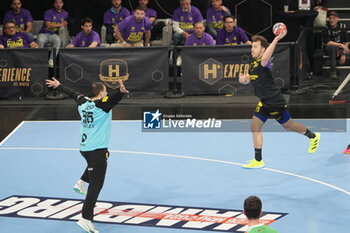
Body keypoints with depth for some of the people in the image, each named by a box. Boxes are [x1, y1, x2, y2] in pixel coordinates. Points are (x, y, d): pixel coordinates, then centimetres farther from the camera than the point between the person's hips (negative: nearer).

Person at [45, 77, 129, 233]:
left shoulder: (83, 102, 8)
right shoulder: (103, 104, -11)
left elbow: (72, 93, 26)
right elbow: (114, 99, -32)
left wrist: (58, 86, 43)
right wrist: (121, 92, -53)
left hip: (84, 148, 8)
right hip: (97, 149, -8)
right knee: (96, 185, -8)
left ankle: (81, 182, 27)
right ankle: (86, 219, -15)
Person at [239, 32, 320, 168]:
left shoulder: (263, 63, -21)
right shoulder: (253, 65, 7)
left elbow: (265, 58, -46)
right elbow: (247, 79, 18)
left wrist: (276, 39, -46)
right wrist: (243, 79, -6)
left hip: (275, 102, -8)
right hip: (264, 103, 8)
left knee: (288, 126, 10)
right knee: (255, 127, -1)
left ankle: (313, 137, 36)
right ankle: (258, 161, 4)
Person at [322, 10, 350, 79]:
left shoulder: (342, 26, -1)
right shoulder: (326, 28, -12)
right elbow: (327, 43, -19)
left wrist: (344, 54, -10)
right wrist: (341, 45, -24)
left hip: (341, 50, 4)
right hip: (329, 49, -4)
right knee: (333, 47, -40)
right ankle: (332, 71, -31)